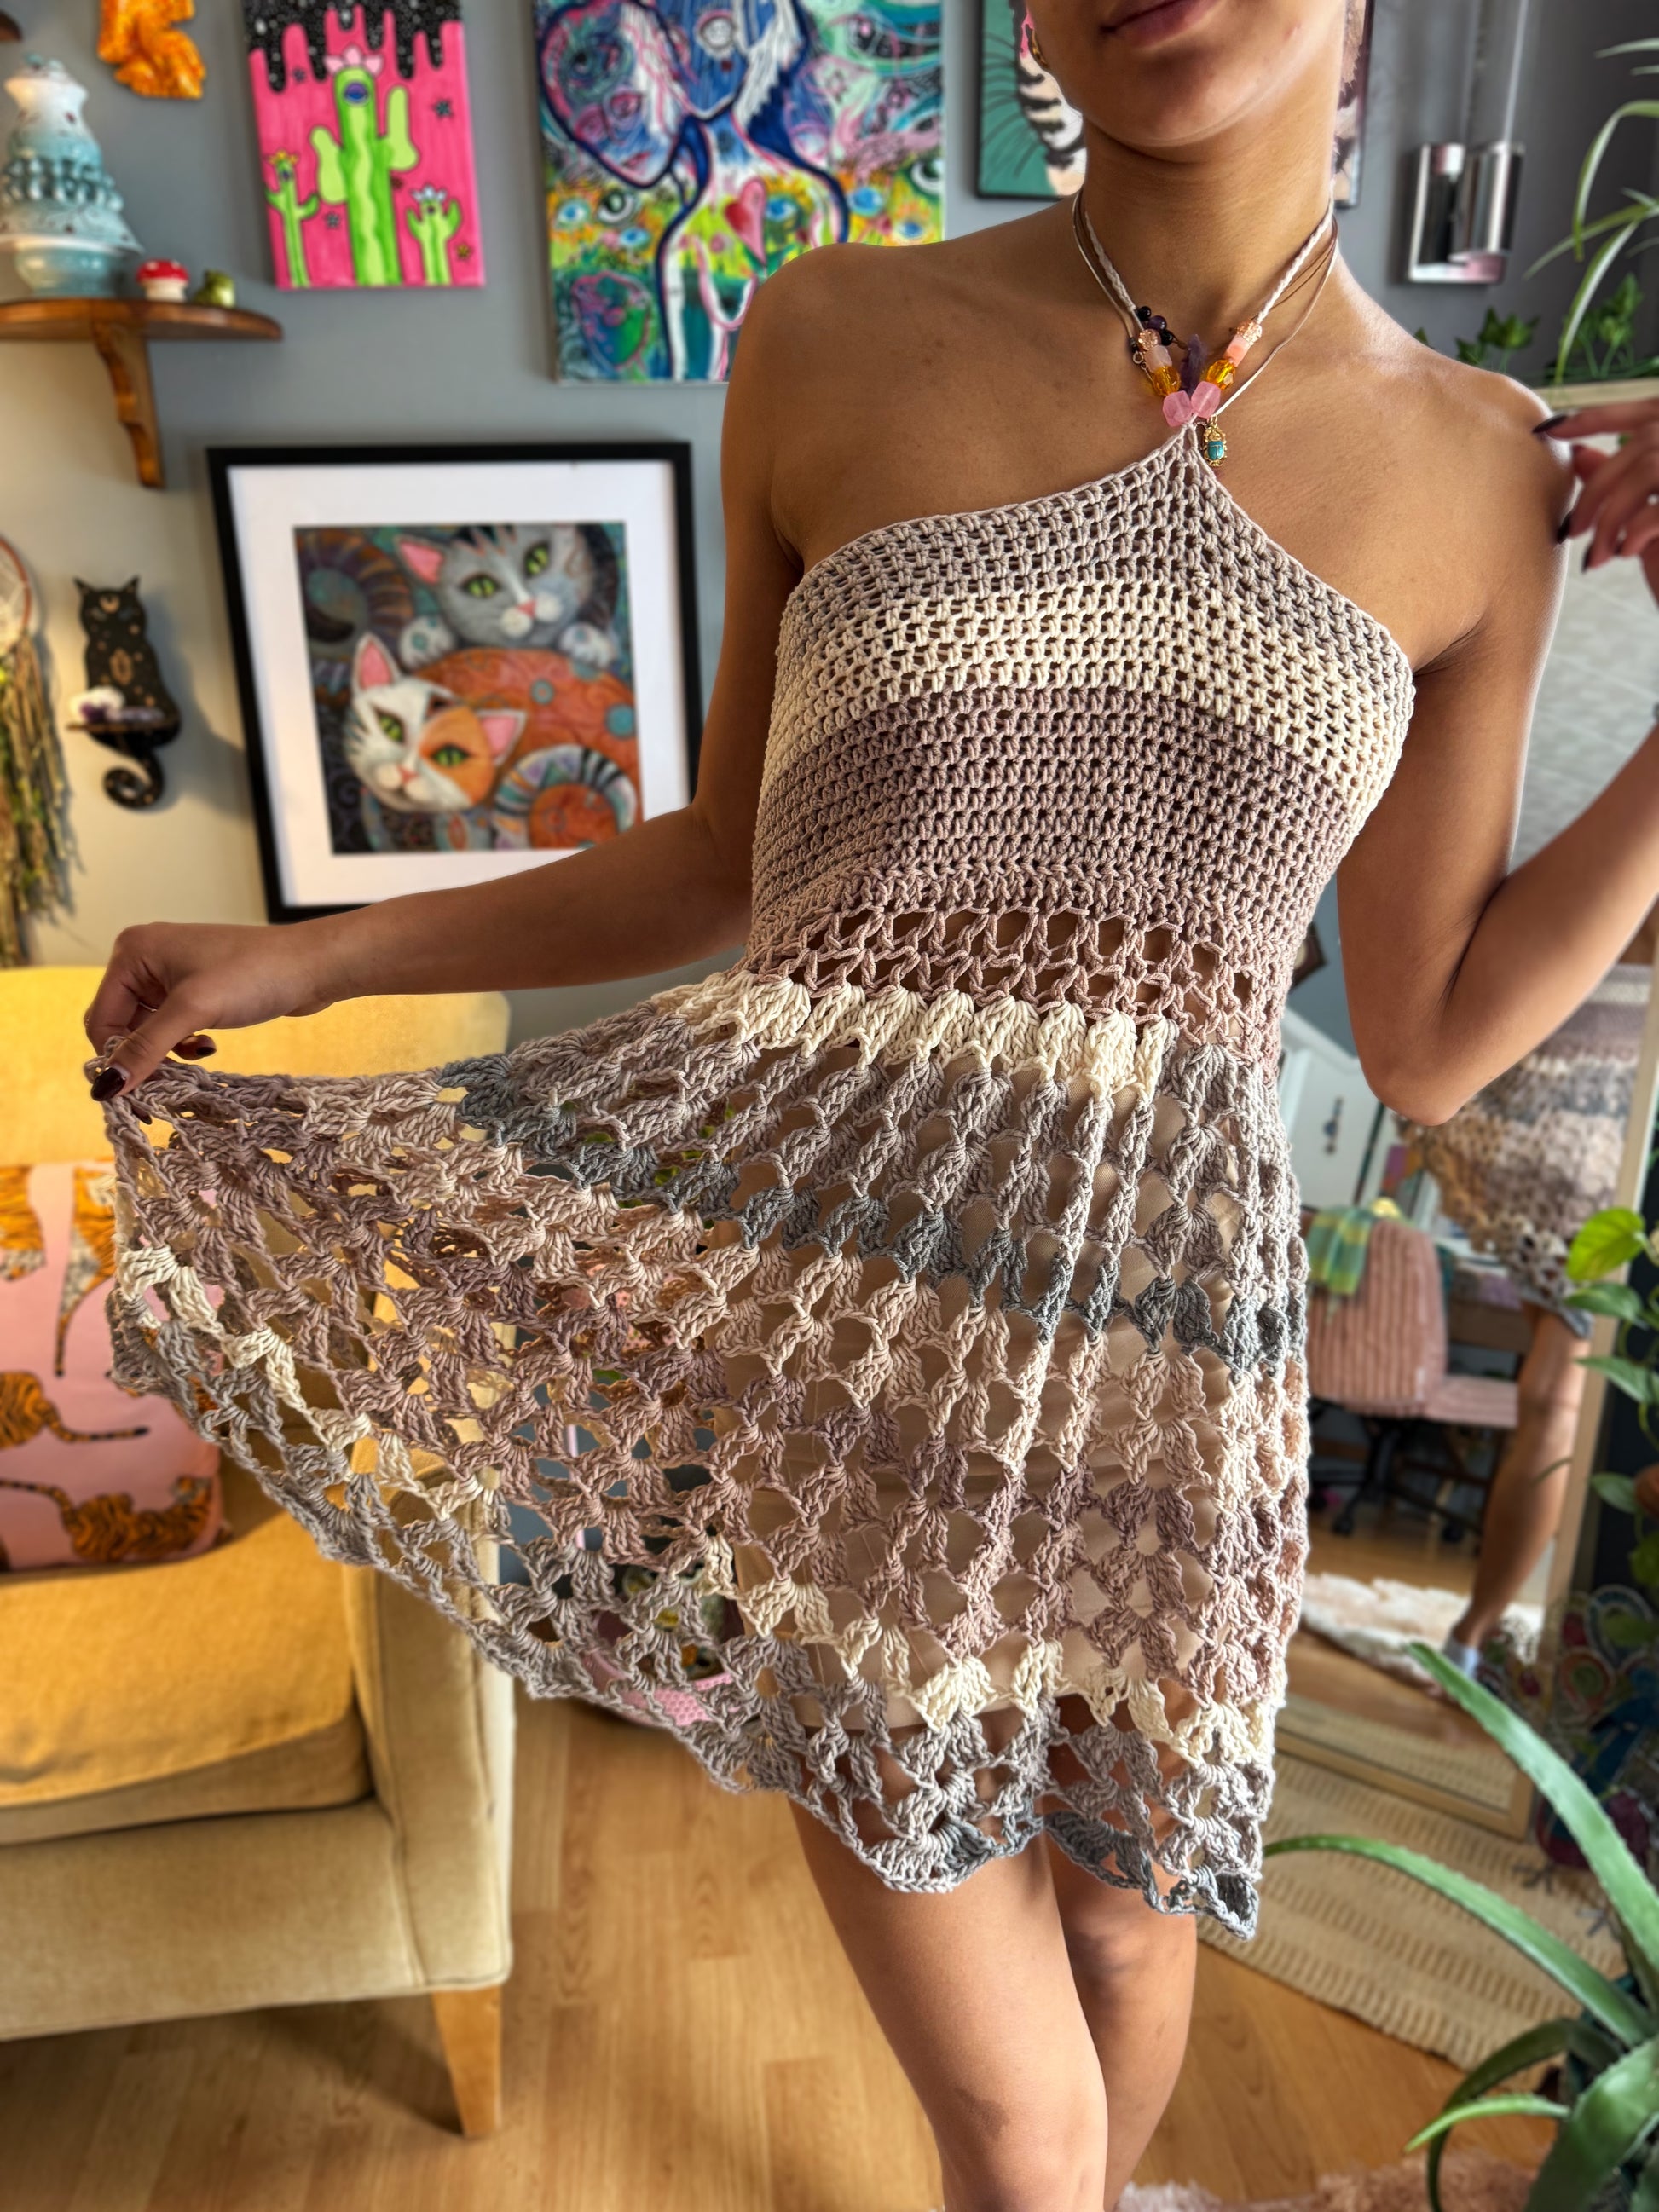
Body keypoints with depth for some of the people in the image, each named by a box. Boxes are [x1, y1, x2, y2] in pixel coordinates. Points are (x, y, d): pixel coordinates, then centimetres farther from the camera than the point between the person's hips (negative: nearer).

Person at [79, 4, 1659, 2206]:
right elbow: (729, 862, 7)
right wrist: (299, 956, 3)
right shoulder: (836, 339, 1)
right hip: (824, 1319, -1)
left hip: (1145, 1355, 2)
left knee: (1122, 1929, 29)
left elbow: (1430, 1035, 5)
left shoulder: (1480, 472, 4)